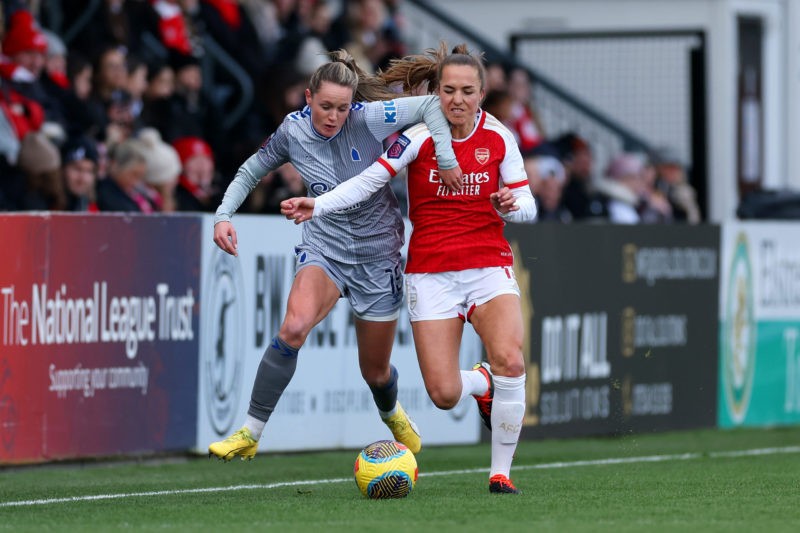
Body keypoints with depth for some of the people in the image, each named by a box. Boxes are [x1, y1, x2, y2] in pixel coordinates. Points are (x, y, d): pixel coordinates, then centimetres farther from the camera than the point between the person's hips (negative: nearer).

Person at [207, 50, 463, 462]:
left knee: (375, 371, 12)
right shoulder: (292, 131, -8)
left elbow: (430, 105, -19)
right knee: (294, 327, -31)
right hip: (323, 247, 0)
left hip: (378, 254, 0)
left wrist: (446, 159, -26)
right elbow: (251, 171, 8)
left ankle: (392, 413, 52)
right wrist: (224, 214, -4)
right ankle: (249, 434, -22)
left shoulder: (367, 120, -18)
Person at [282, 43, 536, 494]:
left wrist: (511, 206, -21)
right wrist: (316, 206, -28)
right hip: (431, 274, -1)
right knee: (444, 395, -10)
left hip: (490, 266, 1)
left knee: (510, 361, -25)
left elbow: (528, 207, 2)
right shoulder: (420, 136, -7)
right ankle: (482, 383, 30)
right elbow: (368, 182, -14)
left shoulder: (499, 138, -2)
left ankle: (501, 472, -6)